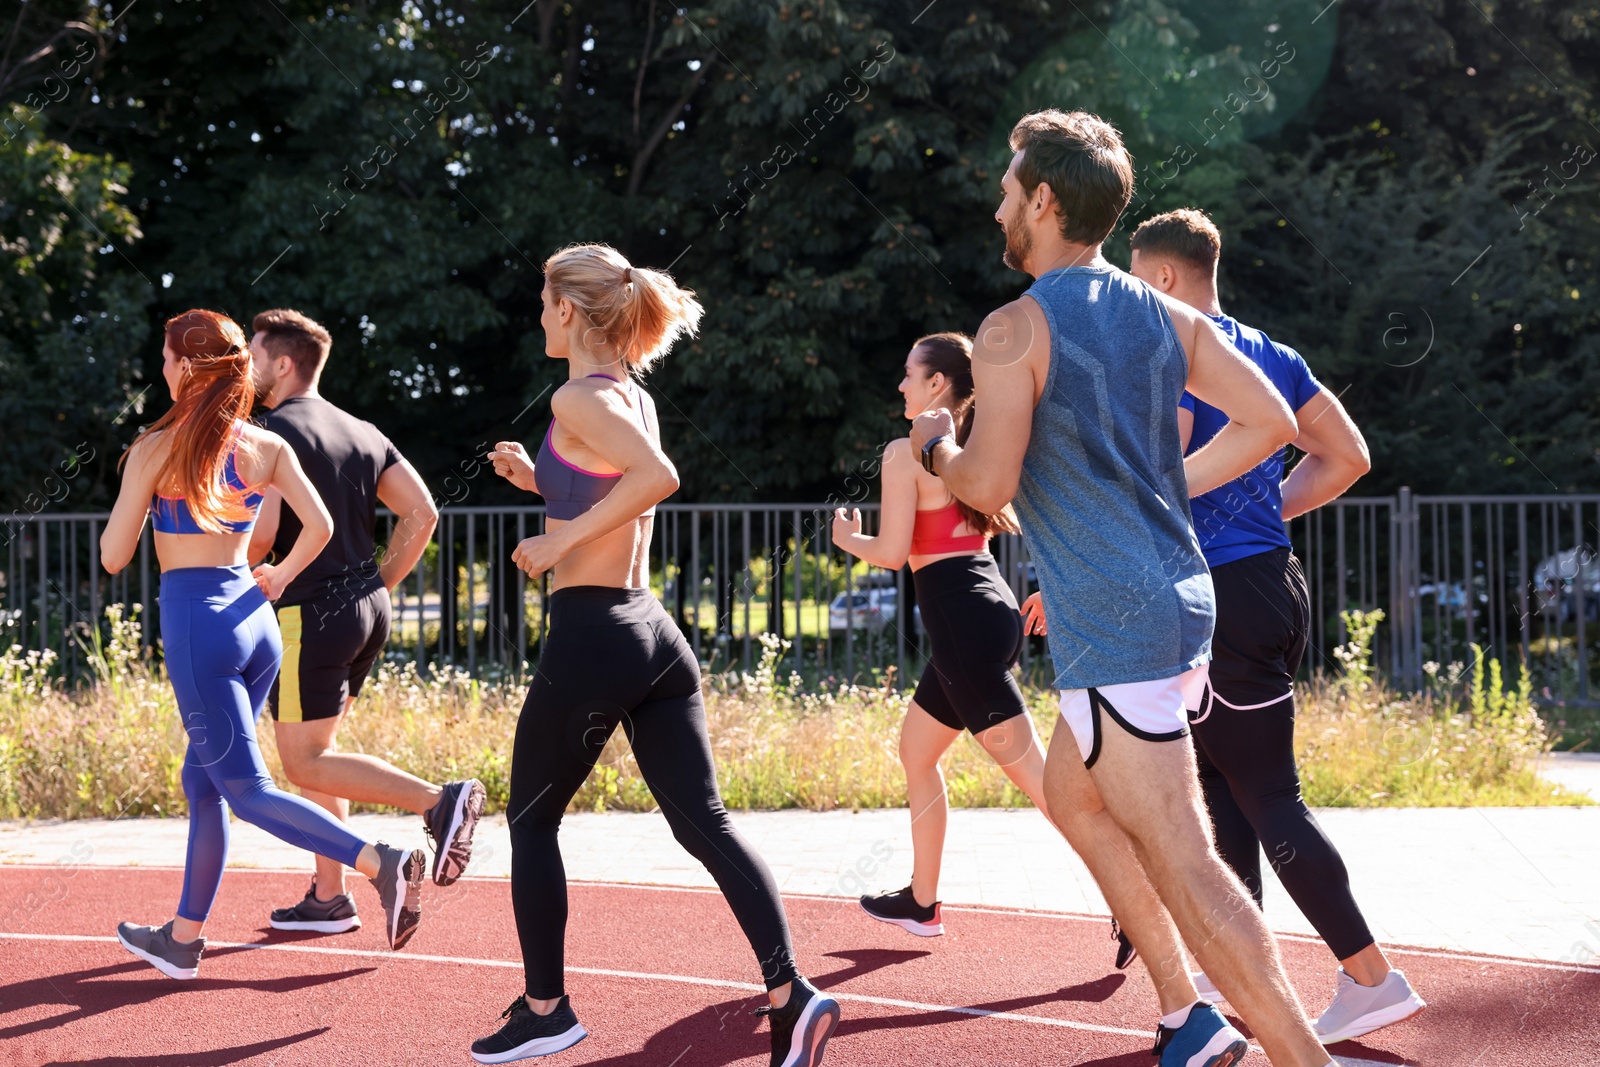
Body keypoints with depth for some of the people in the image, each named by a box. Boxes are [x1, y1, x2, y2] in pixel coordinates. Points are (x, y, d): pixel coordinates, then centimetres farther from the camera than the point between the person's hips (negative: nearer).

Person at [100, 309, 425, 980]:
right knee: (203, 782, 17)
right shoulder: (265, 446, 5)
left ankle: (383, 864, -19)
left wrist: (130, 503, 14)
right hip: (252, 618, 7)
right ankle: (184, 938, 23)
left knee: (247, 792, -5)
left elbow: (113, 557, -4)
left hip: (194, 619, -7)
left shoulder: (154, 450, -8)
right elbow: (319, 526, 0)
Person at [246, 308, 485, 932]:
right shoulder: (362, 433, 13)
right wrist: (380, 585, 15)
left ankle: (440, 802, -18)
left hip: (311, 612, -9)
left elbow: (260, 534, -20)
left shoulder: (274, 431, -11)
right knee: (311, 755, 15)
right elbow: (422, 513, 9)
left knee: (305, 765, -4)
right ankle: (328, 899, 14)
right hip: (366, 610, 9)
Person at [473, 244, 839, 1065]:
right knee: (703, 821, 1)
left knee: (531, 820, 10)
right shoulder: (635, 397, 15)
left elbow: (659, 477, -27)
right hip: (653, 633, 8)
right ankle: (789, 992, -12)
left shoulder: (579, 398, -11)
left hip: (591, 636, -8)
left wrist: (561, 540, -20)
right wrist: (539, 481, 16)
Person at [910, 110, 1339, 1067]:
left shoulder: (1016, 329, -11)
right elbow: (1271, 421, 8)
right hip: (1179, 600, 9)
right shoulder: (1164, 316, 10)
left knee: (1186, 868, -10)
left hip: (1113, 629, -9)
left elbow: (988, 486, -15)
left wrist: (935, 444, 7)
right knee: (1071, 796, 25)